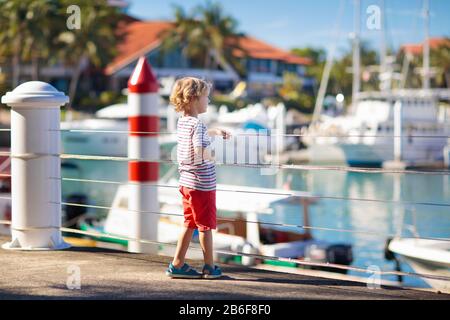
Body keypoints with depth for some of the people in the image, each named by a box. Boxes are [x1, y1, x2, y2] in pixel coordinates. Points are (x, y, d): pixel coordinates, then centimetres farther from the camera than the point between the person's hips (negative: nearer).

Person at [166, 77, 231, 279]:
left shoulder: (182, 121, 8)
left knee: (190, 224, 15)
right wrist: (212, 155, -12)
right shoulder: (197, 124, -20)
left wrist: (215, 132, 32)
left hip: (186, 182, 8)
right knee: (206, 225, 5)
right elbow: (200, 153, -31)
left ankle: (177, 265, 16)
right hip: (202, 184, -8)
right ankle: (210, 267, 15)